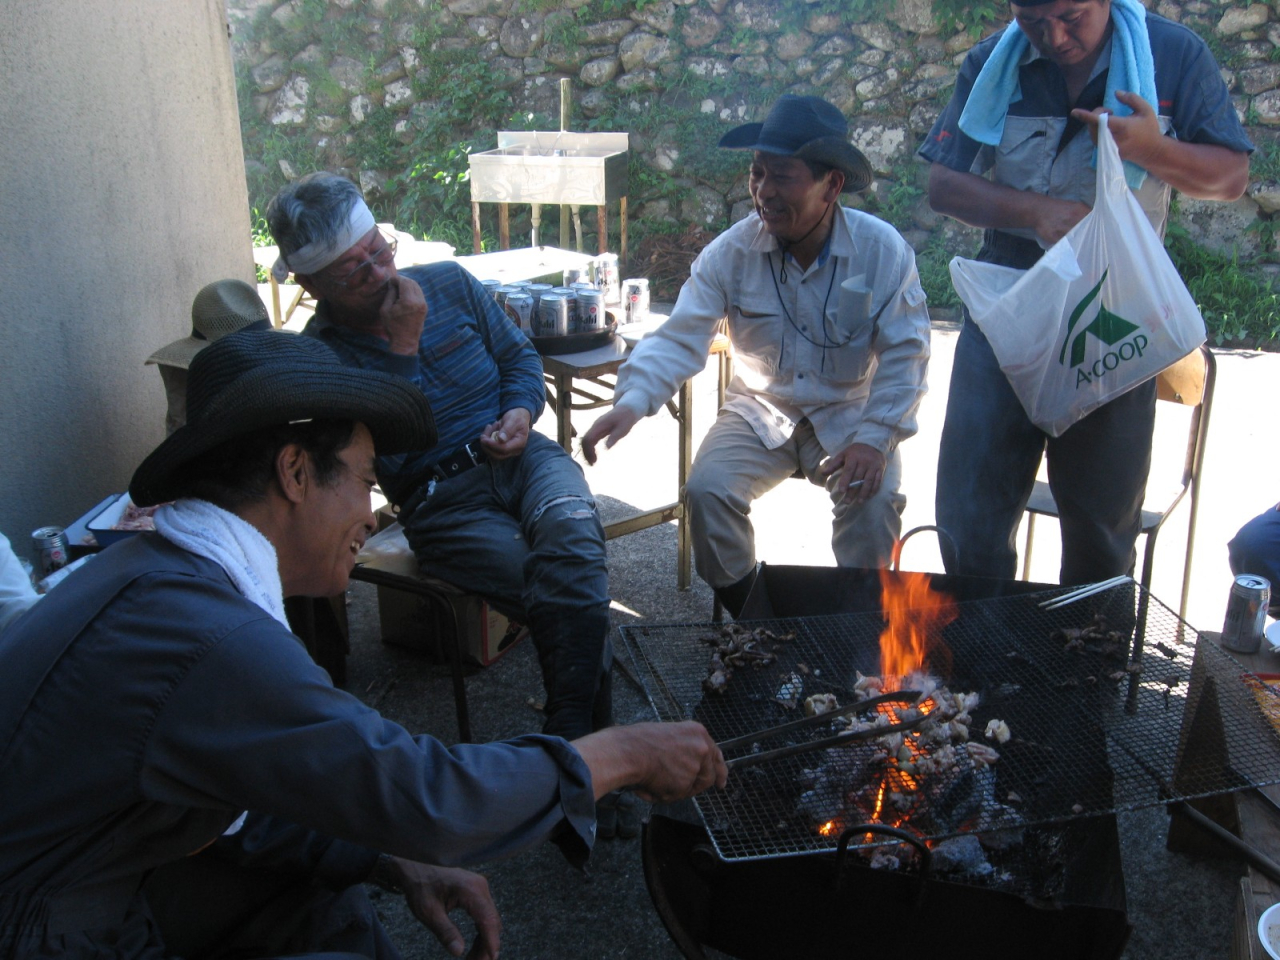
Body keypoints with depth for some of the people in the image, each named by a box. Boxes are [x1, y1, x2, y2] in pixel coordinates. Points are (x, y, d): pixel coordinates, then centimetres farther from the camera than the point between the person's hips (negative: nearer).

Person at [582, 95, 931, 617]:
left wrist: (874, 437, -23)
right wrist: (633, 400, -33)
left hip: (848, 413, -1)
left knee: (873, 500, -28)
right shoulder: (731, 251, -11)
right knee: (707, 490, -23)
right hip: (760, 411, 1)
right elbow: (680, 338, -14)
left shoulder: (882, 249, -13)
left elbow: (904, 353, -11)